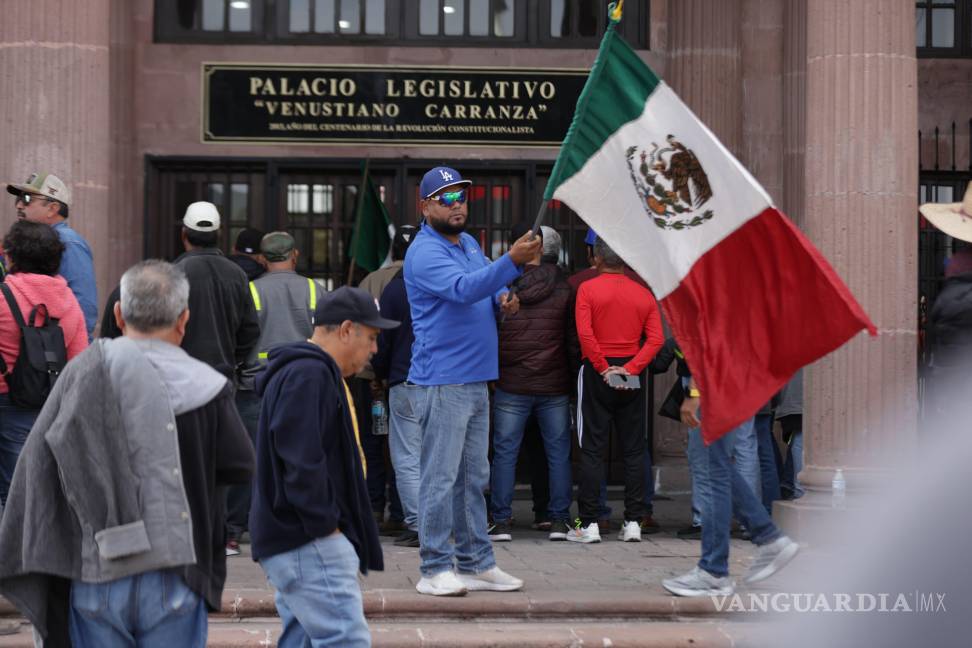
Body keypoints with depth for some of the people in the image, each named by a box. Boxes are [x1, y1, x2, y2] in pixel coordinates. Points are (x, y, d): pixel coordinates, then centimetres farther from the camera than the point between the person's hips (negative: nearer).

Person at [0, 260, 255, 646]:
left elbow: (36, 466, -3)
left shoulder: (82, 372, -3)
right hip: (173, 581, -1)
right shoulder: (204, 386, -8)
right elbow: (240, 467, -1)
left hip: (95, 580, 2)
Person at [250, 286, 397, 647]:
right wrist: (325, 524, -18)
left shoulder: (315, 372, 20)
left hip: (298, 540, 11)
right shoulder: (308, 375, -15)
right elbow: (301, 461, -24)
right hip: (309, 543, -11)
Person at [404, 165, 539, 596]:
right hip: (442, 382, -9)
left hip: (476, 381, 9)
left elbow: (485, 292, 29)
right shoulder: (425, 251, -13)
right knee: (441, 477, -6)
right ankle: (436, 569, 1)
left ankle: (475, 564, 21)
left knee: (474, 477, 13)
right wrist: (512, 261, -42)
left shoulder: (469, 243, 16)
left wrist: (503, 300, 4)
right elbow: (463, 287, -30)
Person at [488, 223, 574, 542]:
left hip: (511, 386, -1)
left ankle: (501, 521, 4)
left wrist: (492, 373, 16)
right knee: (559, 453, 9)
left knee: (504, 453, 5)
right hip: (554, 385, 1)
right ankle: (559, 519, 10)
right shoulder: (562, 287, 0)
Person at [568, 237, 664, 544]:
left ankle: (589, 524, 0)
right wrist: (631, 368, -10)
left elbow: (584, 333, -16)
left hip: (597, 372, -3)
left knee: (592, 449, 1)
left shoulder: (588, 289, -4)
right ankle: (633, 522, 7)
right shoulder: (643, 294, 6)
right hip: (631, 376, 3)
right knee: (634, 449, 7)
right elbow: (656, 338, -5)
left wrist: (602, 367, -9)